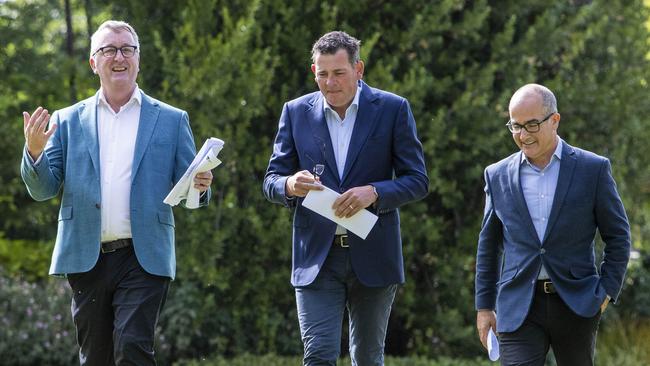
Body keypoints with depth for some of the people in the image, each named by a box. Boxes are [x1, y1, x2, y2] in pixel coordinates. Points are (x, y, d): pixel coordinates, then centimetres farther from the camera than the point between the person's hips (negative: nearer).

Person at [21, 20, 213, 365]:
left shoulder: (171, 120, 9)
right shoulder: (67, 121, 12)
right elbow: (42, 190, 7)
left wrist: (199, 186, -16)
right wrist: (34, 151, -13)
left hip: (144, 259, -2)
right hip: (86, 260, 2)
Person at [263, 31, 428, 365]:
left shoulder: (392, 109, -1)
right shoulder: (296, 112, 5)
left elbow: (417, 180, -1)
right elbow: (271, 181, 6)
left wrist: (373, 193, -20)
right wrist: (290, 185, -19)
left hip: (373, 257, 0)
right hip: (317, 258, 0)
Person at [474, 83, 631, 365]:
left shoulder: (593, 169, 0)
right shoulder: (498, 176, 7)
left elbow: (618, 236, 5)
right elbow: (489, 245, 15)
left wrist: (606, 292, -4)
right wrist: (484, 306, 12)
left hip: (576, 304, -1)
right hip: (519, 308, 1)